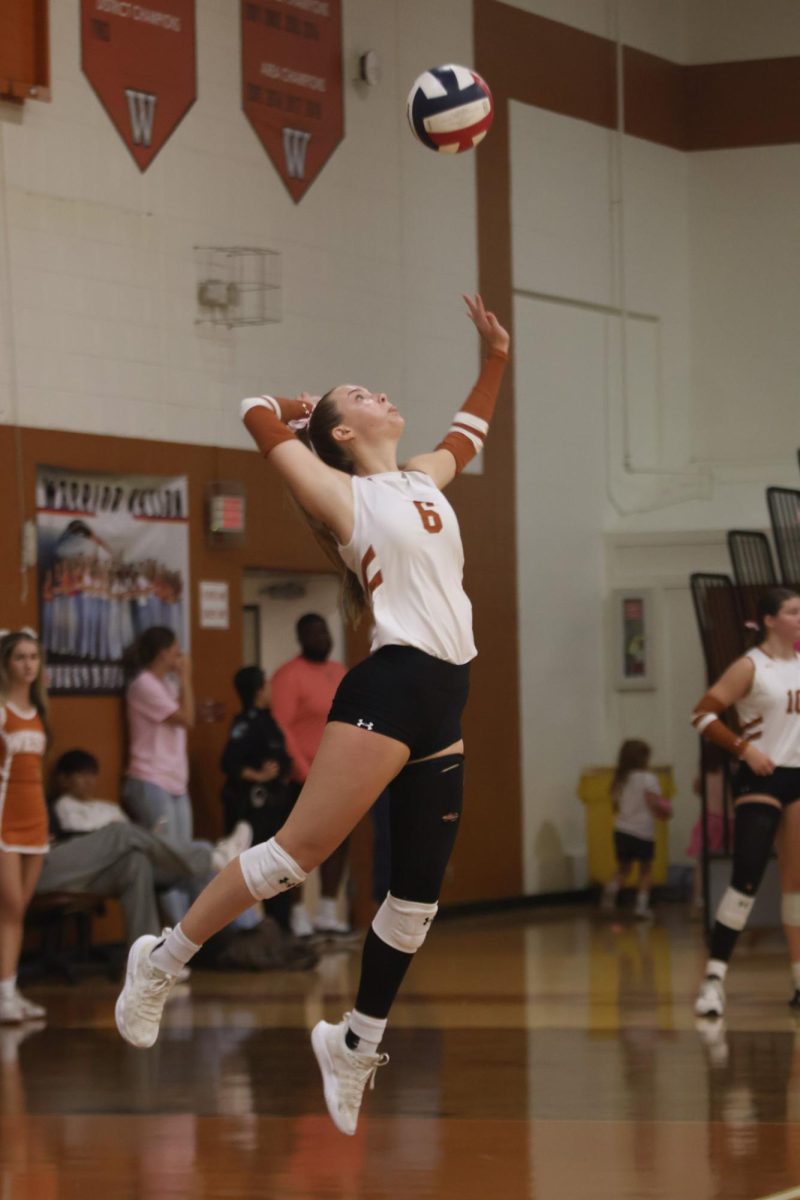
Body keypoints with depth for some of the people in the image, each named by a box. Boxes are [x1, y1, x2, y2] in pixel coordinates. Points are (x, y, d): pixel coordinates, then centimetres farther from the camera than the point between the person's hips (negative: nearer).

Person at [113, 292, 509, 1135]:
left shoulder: (424, 479, 19)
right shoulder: (344, 493, 0)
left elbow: (469, 433, 38)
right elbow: (259, 418, -7)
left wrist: (495, 359, 27)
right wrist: (303, 406, 12)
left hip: (445, 703, 7)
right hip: (391, 688, -7)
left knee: (417, 896, 7)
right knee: (299, 851, -12)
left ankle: (354, 1045, 18)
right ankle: (163, 961, 1)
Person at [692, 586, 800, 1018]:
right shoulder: (751, 667, -8)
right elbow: (703, 714, -12)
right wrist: (744, 747, -19)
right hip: (761, 781, -6)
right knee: (747, 878, -16)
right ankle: (715, 975, -15)